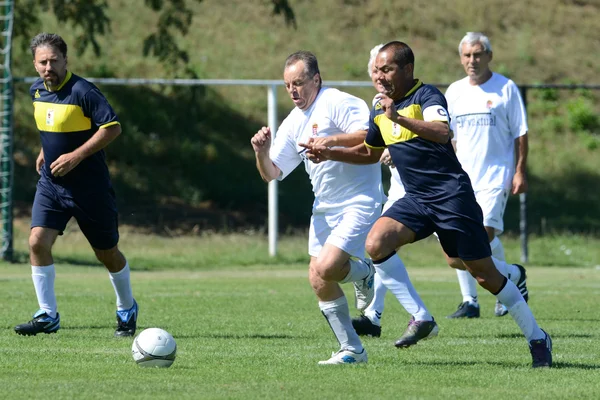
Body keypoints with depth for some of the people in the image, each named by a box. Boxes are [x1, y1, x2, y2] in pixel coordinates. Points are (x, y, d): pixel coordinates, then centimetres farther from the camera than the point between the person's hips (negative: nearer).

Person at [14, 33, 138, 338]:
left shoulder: (82, 92, -19)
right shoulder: (37, 91, 3)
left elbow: (113, 127, -22)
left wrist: (76, 156, -24)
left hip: (89, 185, -5)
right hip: (51, 183, 5)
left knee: (107, 253, 8)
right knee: (38, 242, -14)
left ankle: (127, 310, 32)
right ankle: (48, 316, -7)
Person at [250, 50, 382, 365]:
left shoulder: (337, 103, -11)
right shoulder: (292, 124, 13)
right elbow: (271, 173, 14)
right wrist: (261, 152, -6)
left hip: (359, 202, -8)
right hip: (324, 208, 8)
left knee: (326, 269, -22)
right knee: (317, 280, 0)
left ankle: (363, 272, 13)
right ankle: (351, 350, 10)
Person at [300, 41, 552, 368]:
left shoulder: (427, 96, -11)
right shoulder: (379, 111, 12)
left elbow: (442, 133, -32)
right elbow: (370, 152, 29)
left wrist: (399, 117, -39)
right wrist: (329, 154, 17)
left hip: (451, 196, -7)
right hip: (415, 200, 7)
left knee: (484, 274, -3)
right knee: (376, 243, -19)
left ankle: (537, 338, 11)